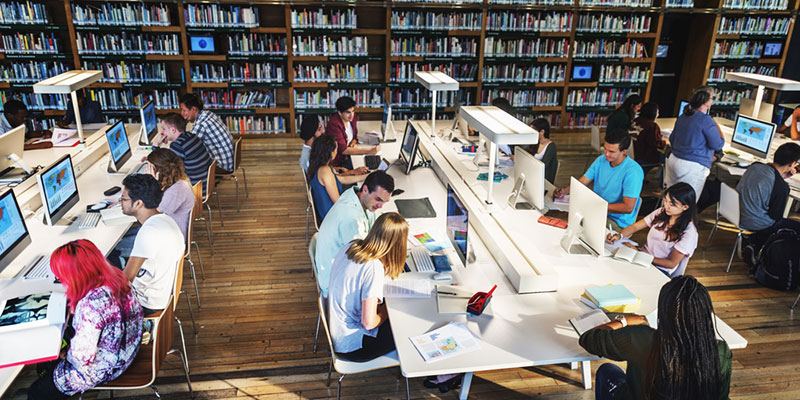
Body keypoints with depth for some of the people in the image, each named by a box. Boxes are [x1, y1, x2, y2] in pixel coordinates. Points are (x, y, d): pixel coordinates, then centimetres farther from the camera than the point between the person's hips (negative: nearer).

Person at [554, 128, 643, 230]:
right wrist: (565, 191, -14)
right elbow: (581, 182, 7)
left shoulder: (633, 171, -20)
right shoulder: (601, 160, 2)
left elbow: (628, 208, -23)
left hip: (618, 222, -6)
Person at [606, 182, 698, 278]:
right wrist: (619, 236, -17)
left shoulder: (689, 232, -14)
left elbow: (671, 263, -13)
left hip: (660, 269, -5)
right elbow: (635, 227, 5)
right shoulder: (661, 212, 3)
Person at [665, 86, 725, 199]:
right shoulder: (706, 120, -13)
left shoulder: (682, 116, 11)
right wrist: (717, 126, 3)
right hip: (693, 167, -8)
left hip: (673, 160, 8)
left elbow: (672, 139, 21)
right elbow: (718, 145, -10)